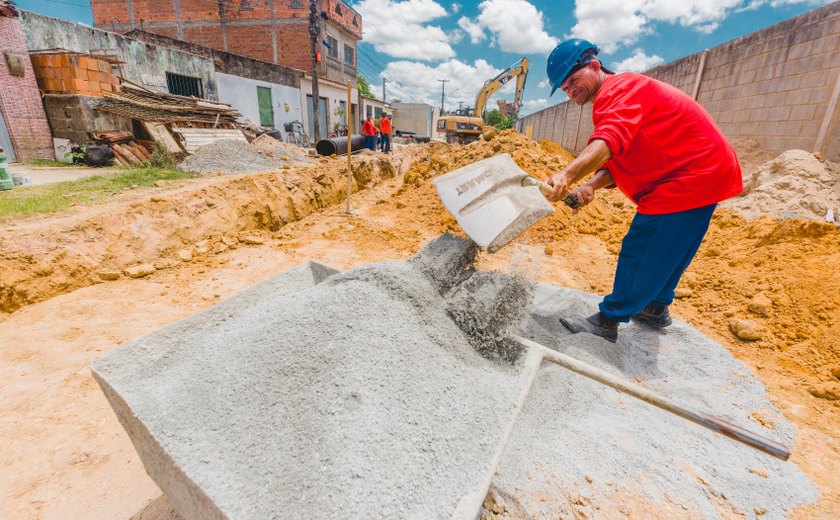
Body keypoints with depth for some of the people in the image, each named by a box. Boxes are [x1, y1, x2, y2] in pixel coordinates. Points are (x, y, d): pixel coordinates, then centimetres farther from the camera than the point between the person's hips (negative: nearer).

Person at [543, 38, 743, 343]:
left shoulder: (620, 88, -15)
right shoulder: (610, 102, 16)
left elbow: (608, 141, -38)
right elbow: (612, 164, 3)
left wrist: (567, 175, -51)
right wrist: (590, 186, -16)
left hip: (690, 178, -11)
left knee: (641, 250, -8)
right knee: (666, 250, 21)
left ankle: (607, 322, 2)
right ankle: (657, 308, 39)